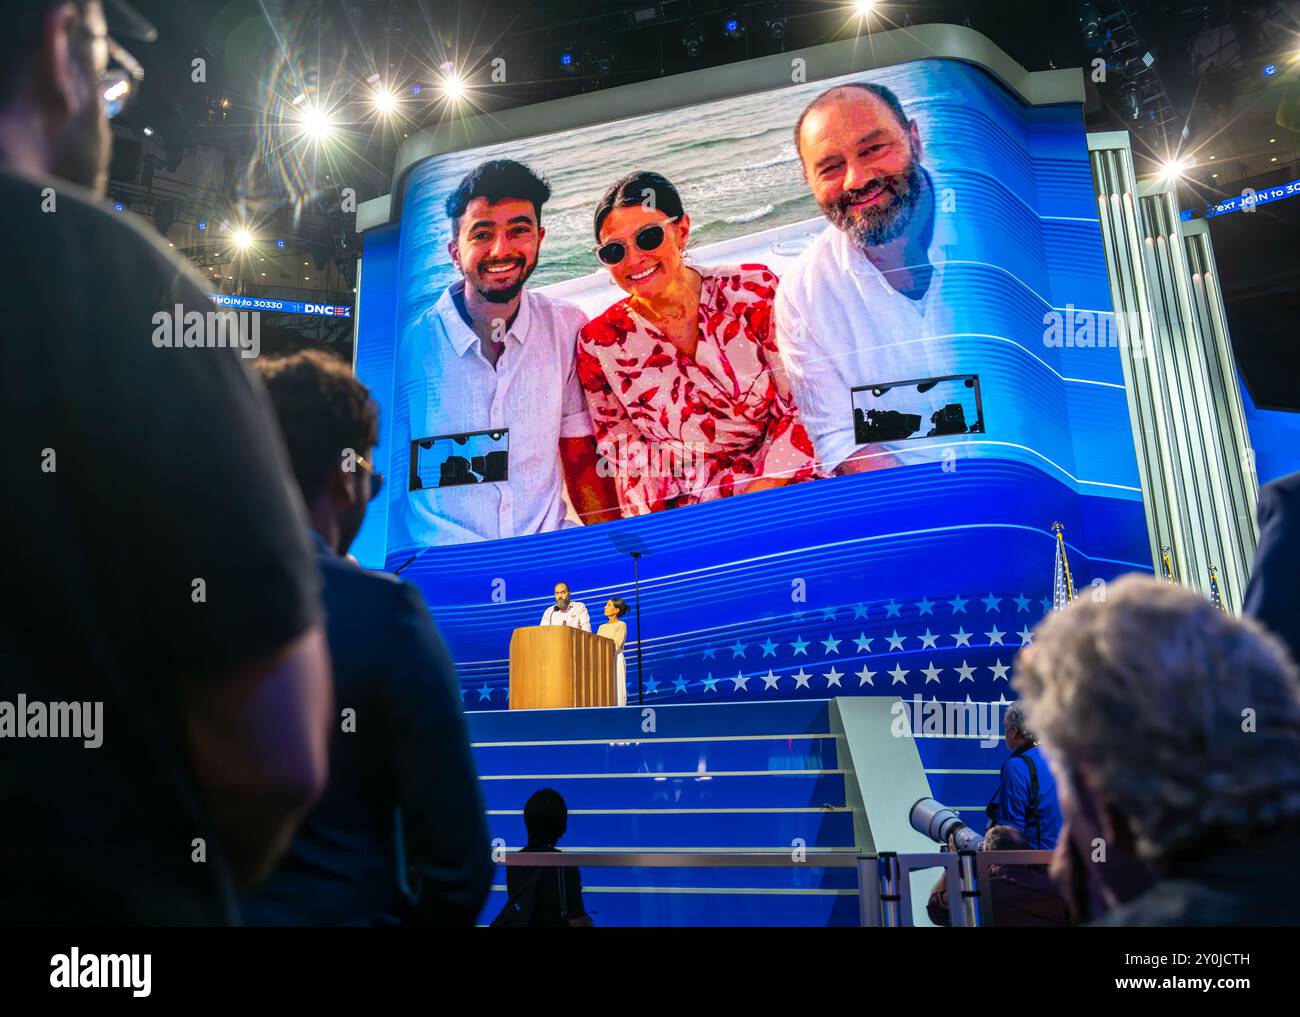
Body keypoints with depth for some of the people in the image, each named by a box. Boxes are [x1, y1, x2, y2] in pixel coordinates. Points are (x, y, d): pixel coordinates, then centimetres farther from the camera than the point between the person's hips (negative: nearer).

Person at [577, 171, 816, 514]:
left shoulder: (755, 291, -2)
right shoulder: (599, 342, 0)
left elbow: (798, 407, -1)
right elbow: (618, 447, 8)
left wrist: (759, 499, -11)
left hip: (776, 493, -1)